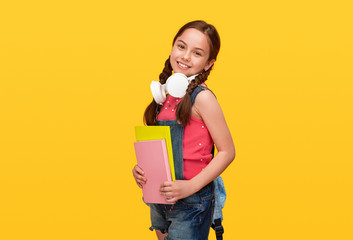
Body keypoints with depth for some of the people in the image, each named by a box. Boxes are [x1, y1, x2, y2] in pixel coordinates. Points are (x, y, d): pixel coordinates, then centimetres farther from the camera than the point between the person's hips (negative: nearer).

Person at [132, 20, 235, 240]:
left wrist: (191, 186, -21)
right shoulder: (167, 94, 4)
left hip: (191, 204, -7)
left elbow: (227, 152, -15)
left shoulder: (202, 97, -15)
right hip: (159, 197, 7)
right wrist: (140, 168, -1)